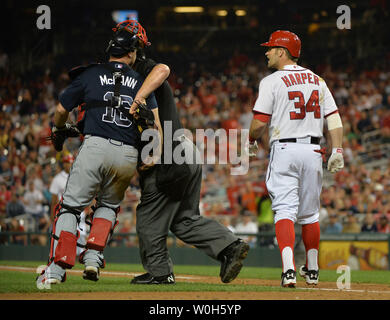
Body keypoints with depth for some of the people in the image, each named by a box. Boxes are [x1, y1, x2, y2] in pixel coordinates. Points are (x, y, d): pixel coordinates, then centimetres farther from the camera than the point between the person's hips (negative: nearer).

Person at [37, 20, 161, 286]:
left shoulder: (90, 74, 10)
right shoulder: (141, 82, 13)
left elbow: (61, 110, 16)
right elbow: (155, 122, 3)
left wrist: (58, 133, 36)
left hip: (95, 147, -2)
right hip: (128, 156, 2)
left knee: (71, 206, 3)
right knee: (108, 206, 24)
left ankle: (57, 268, -6)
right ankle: (93, 258, 7)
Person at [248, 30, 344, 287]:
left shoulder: (272, 82, -3)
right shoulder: (317, 80, 13)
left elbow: (260, 122, -8)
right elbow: (334, 118, 5)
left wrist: (252, 142, 11)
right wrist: (337, 151, 2)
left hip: (285, 150, -4)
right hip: (313, 150, 5)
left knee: (285, 210, -8)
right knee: (310, 213, 15)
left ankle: (289, 269, -24)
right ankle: (312, 270, 25)